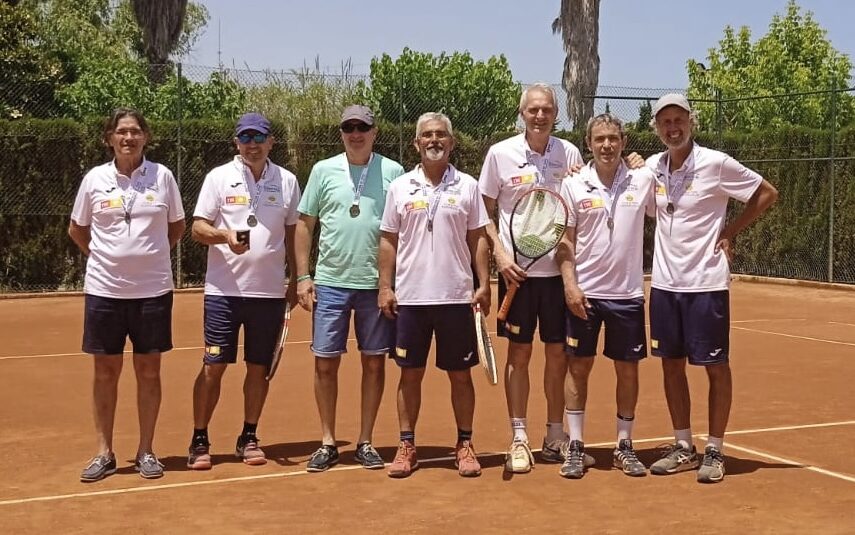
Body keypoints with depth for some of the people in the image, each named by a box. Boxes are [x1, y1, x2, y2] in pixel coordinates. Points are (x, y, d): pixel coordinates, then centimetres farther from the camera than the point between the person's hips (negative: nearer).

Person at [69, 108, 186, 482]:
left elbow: (177, 225, 13)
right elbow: (76, 229, 14)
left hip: (153, 289, 0)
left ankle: (146, 451, 17)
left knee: (149, 371, 5)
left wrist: (153, 254, 8)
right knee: (106, 371, 6)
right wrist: (102, 256, 7)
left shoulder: (161, 176, 0)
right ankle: (104, 453, 16)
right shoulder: (95, 179, 1)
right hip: (104, 289, 0)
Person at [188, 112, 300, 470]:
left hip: (270, 292, 2)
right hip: (224, 290, -2)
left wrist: (297, 280, 10)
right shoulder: (219, 177, 0)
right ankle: (199, 441, 10)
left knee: (259, 367, 9)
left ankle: (249, 438, 21)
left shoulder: (286, 181, 7)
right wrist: (225, 235, -22)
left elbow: (292, 234, 13)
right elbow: (198, 227, -2)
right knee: (213, 367, -1)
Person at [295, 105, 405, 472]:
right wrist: (303, 277, 1)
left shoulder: (393, 172, 3)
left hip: (376, 284, 0)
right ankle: (327, 443, 14)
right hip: (330, 283, 1)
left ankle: (365, 442, 16)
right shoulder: (324, 171, 5)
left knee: (374, 362, 5)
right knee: (325, 363, 2)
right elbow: (304, 224, 8)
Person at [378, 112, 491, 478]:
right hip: (410, 297, 1)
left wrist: (484, 284, -3)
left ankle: (465, 445, 15)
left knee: (460, 373, 5)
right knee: (410, 373, 5)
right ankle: (407, 446, 14)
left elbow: (478, 240, 5)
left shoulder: (467, 186, 4)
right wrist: (385, 287, 0)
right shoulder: (400, 187, 5)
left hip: (456, 297, 0)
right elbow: (389, 242, 7)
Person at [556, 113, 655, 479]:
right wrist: (570, 283, -8)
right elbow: (565, 240, 0)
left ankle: (624, 446, 20)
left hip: (627, 292, 1)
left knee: (628, 369, 7)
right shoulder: (573, 185, -1)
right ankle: (575, 447, 13)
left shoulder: (642, 180, 0)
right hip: (584, 292, -1)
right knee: (579, 367, 4)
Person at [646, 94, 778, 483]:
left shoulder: (716, 164, -9)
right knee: (671, 365, 9)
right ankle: (683, 448, 20)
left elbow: (767, 193, -1)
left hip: (706, 282, -5)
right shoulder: (652, 167, 4)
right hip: (664, 283, 5)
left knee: (715, 366, 2)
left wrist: (730, 232, -4)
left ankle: (714, 452, 12)